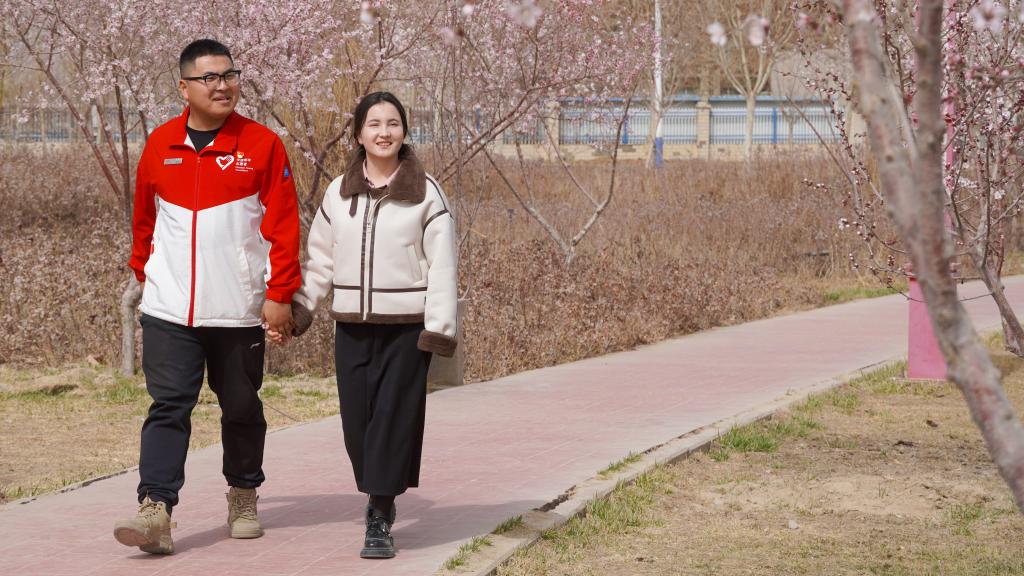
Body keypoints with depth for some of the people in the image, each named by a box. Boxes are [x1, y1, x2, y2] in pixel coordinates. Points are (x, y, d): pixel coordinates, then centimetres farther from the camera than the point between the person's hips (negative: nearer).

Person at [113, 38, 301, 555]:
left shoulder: (262, 145, -2)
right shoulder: (160, 145, 5)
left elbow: (282, 225, -4)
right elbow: (144, 218, 17)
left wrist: (280, 293, -8)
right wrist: (144, 270, 19)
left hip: (238, 311, -1)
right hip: (169, 311, 1)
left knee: (241, 407, 11)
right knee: (168, 407, -7)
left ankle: (243, 496, 29)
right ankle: (155, 511, -14)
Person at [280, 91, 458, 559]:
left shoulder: (425, 193, -1)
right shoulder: (338, 193, 9)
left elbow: (442, 266, -4)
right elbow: (319, 261, 14)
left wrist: (440, 327, -11)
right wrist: (296, 312, 6)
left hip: (405, 327, -3)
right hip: (352, 327, 3)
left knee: (393, 419, -5)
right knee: (357, 421, 2)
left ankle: (380, 520, -1)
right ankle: (379, 495, 25)